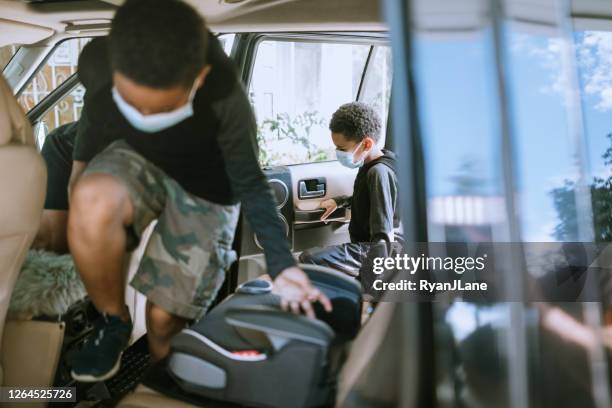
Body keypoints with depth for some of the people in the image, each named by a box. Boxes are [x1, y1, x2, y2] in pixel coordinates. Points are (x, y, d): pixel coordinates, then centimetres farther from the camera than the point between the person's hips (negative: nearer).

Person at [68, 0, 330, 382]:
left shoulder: (225, 96, -35)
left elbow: (249, 182, -21)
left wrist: (282, 264, -31)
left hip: (205, 190, -1)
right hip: (137, 161, 2)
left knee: (164, 316, -8)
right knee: (92, 202, -34)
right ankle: (114, 322, -8)